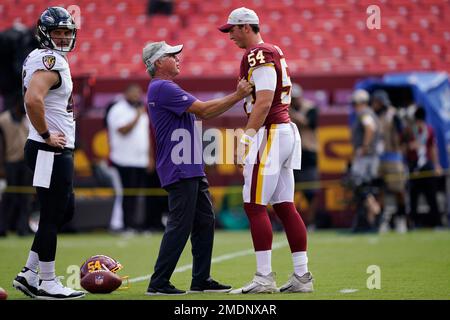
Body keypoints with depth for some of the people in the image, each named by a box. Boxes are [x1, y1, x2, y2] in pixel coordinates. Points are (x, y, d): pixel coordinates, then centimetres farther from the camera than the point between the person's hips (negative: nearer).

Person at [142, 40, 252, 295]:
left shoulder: (167, 89, 22)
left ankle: (201, 280, 16)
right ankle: (158, 283, -7)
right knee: (180, 225, -10)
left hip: (192, 169, 11)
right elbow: (203, 110, -17)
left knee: (205, 222, 11)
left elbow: (203, 114, 20)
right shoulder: (162, 88, -13)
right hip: (179, 171, -11)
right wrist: (237, 96, -13)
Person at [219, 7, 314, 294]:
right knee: (285, 206, 9)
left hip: (269, 134, -10)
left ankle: (265, 277, -8)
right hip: (285, 130, 10)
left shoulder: (259, 55, -11)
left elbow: (264, 101, -19)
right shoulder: (274, 52, 19)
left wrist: (247, 138, -19)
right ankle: (302, 276, 8)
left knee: (255, 206, -7)